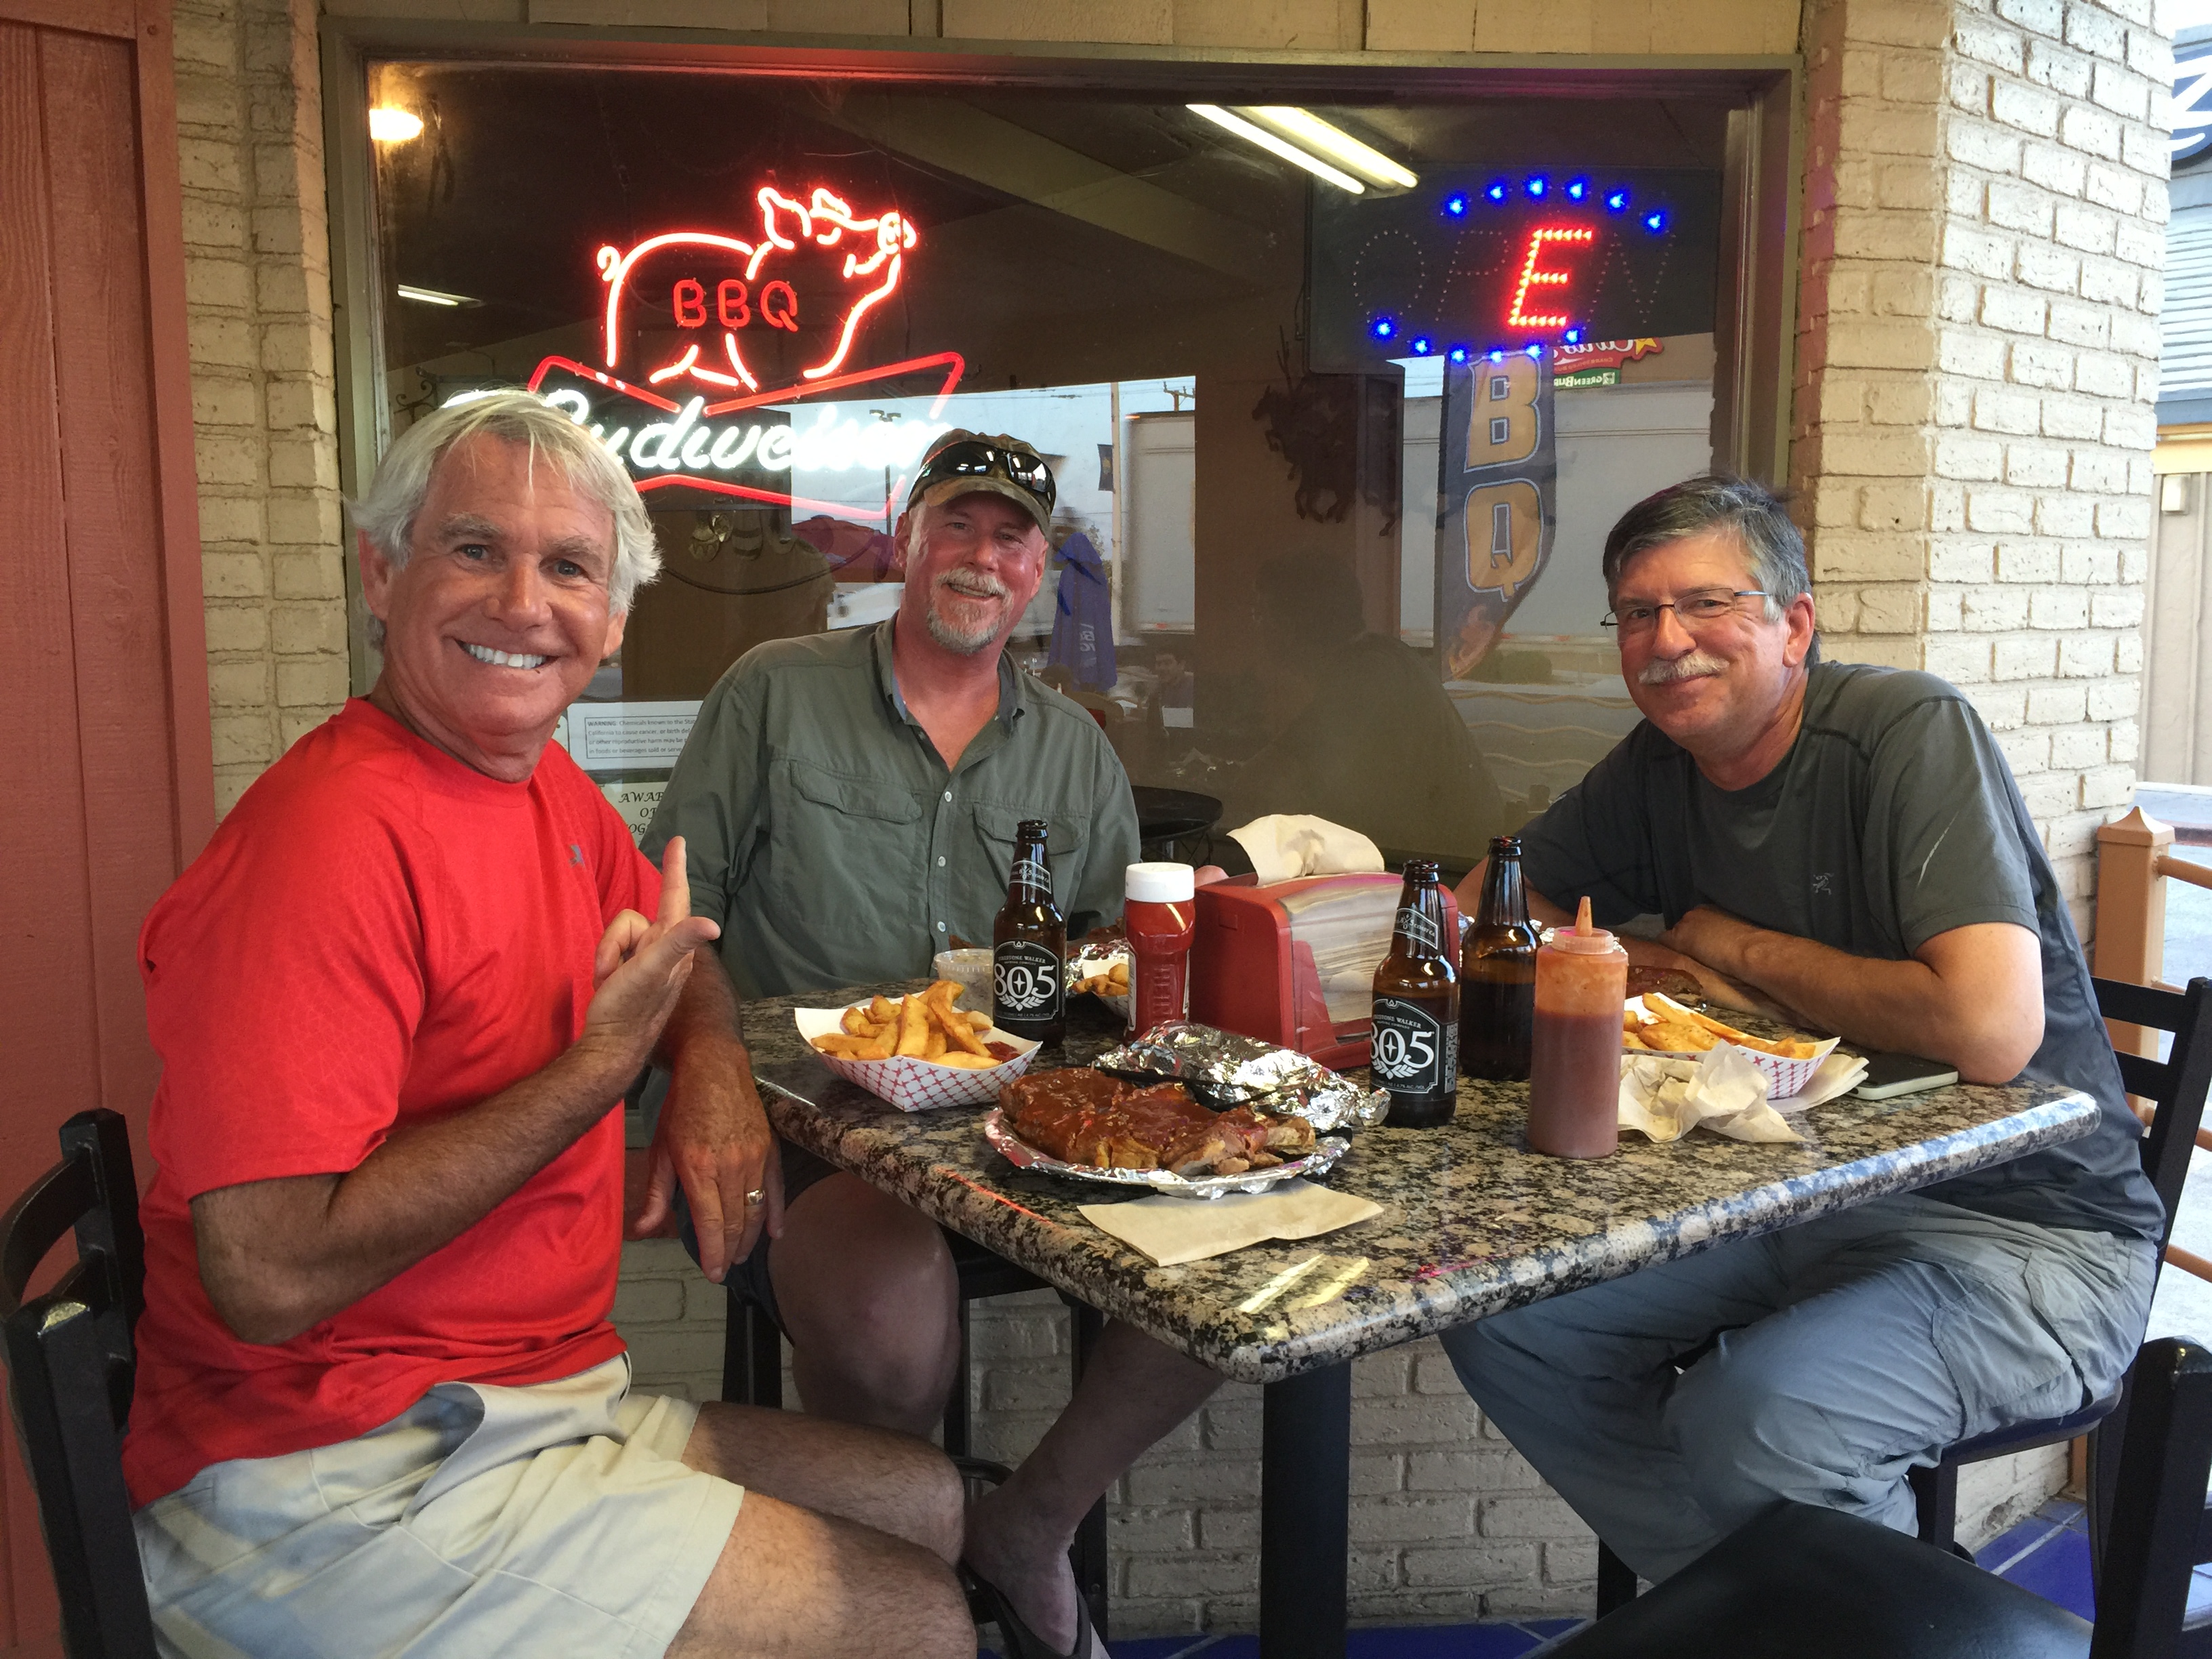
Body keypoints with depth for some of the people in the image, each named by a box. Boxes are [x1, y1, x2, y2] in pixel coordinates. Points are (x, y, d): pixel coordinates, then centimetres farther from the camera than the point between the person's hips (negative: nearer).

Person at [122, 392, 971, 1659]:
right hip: (339, 1493, -9)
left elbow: (674, 948, 24)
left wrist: (715, 1066, 1)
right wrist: (601, 1066, -22)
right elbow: (268, 1277, -27)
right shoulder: (337, 840, -23)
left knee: (941, 1504, 13)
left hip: (548, 1401, 9)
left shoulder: (548, 786, 5)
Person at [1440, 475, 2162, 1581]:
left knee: (1757, 1423, -31)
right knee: (1501, 1324, -5)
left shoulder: (1909, 731, -18)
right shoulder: (1661, 767, 3)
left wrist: (1726, 942, -16)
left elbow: (1990, 1031, -31)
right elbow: (1500, 899, 13)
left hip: (2022, 1232, -7)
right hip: (1802, 1193, 7)